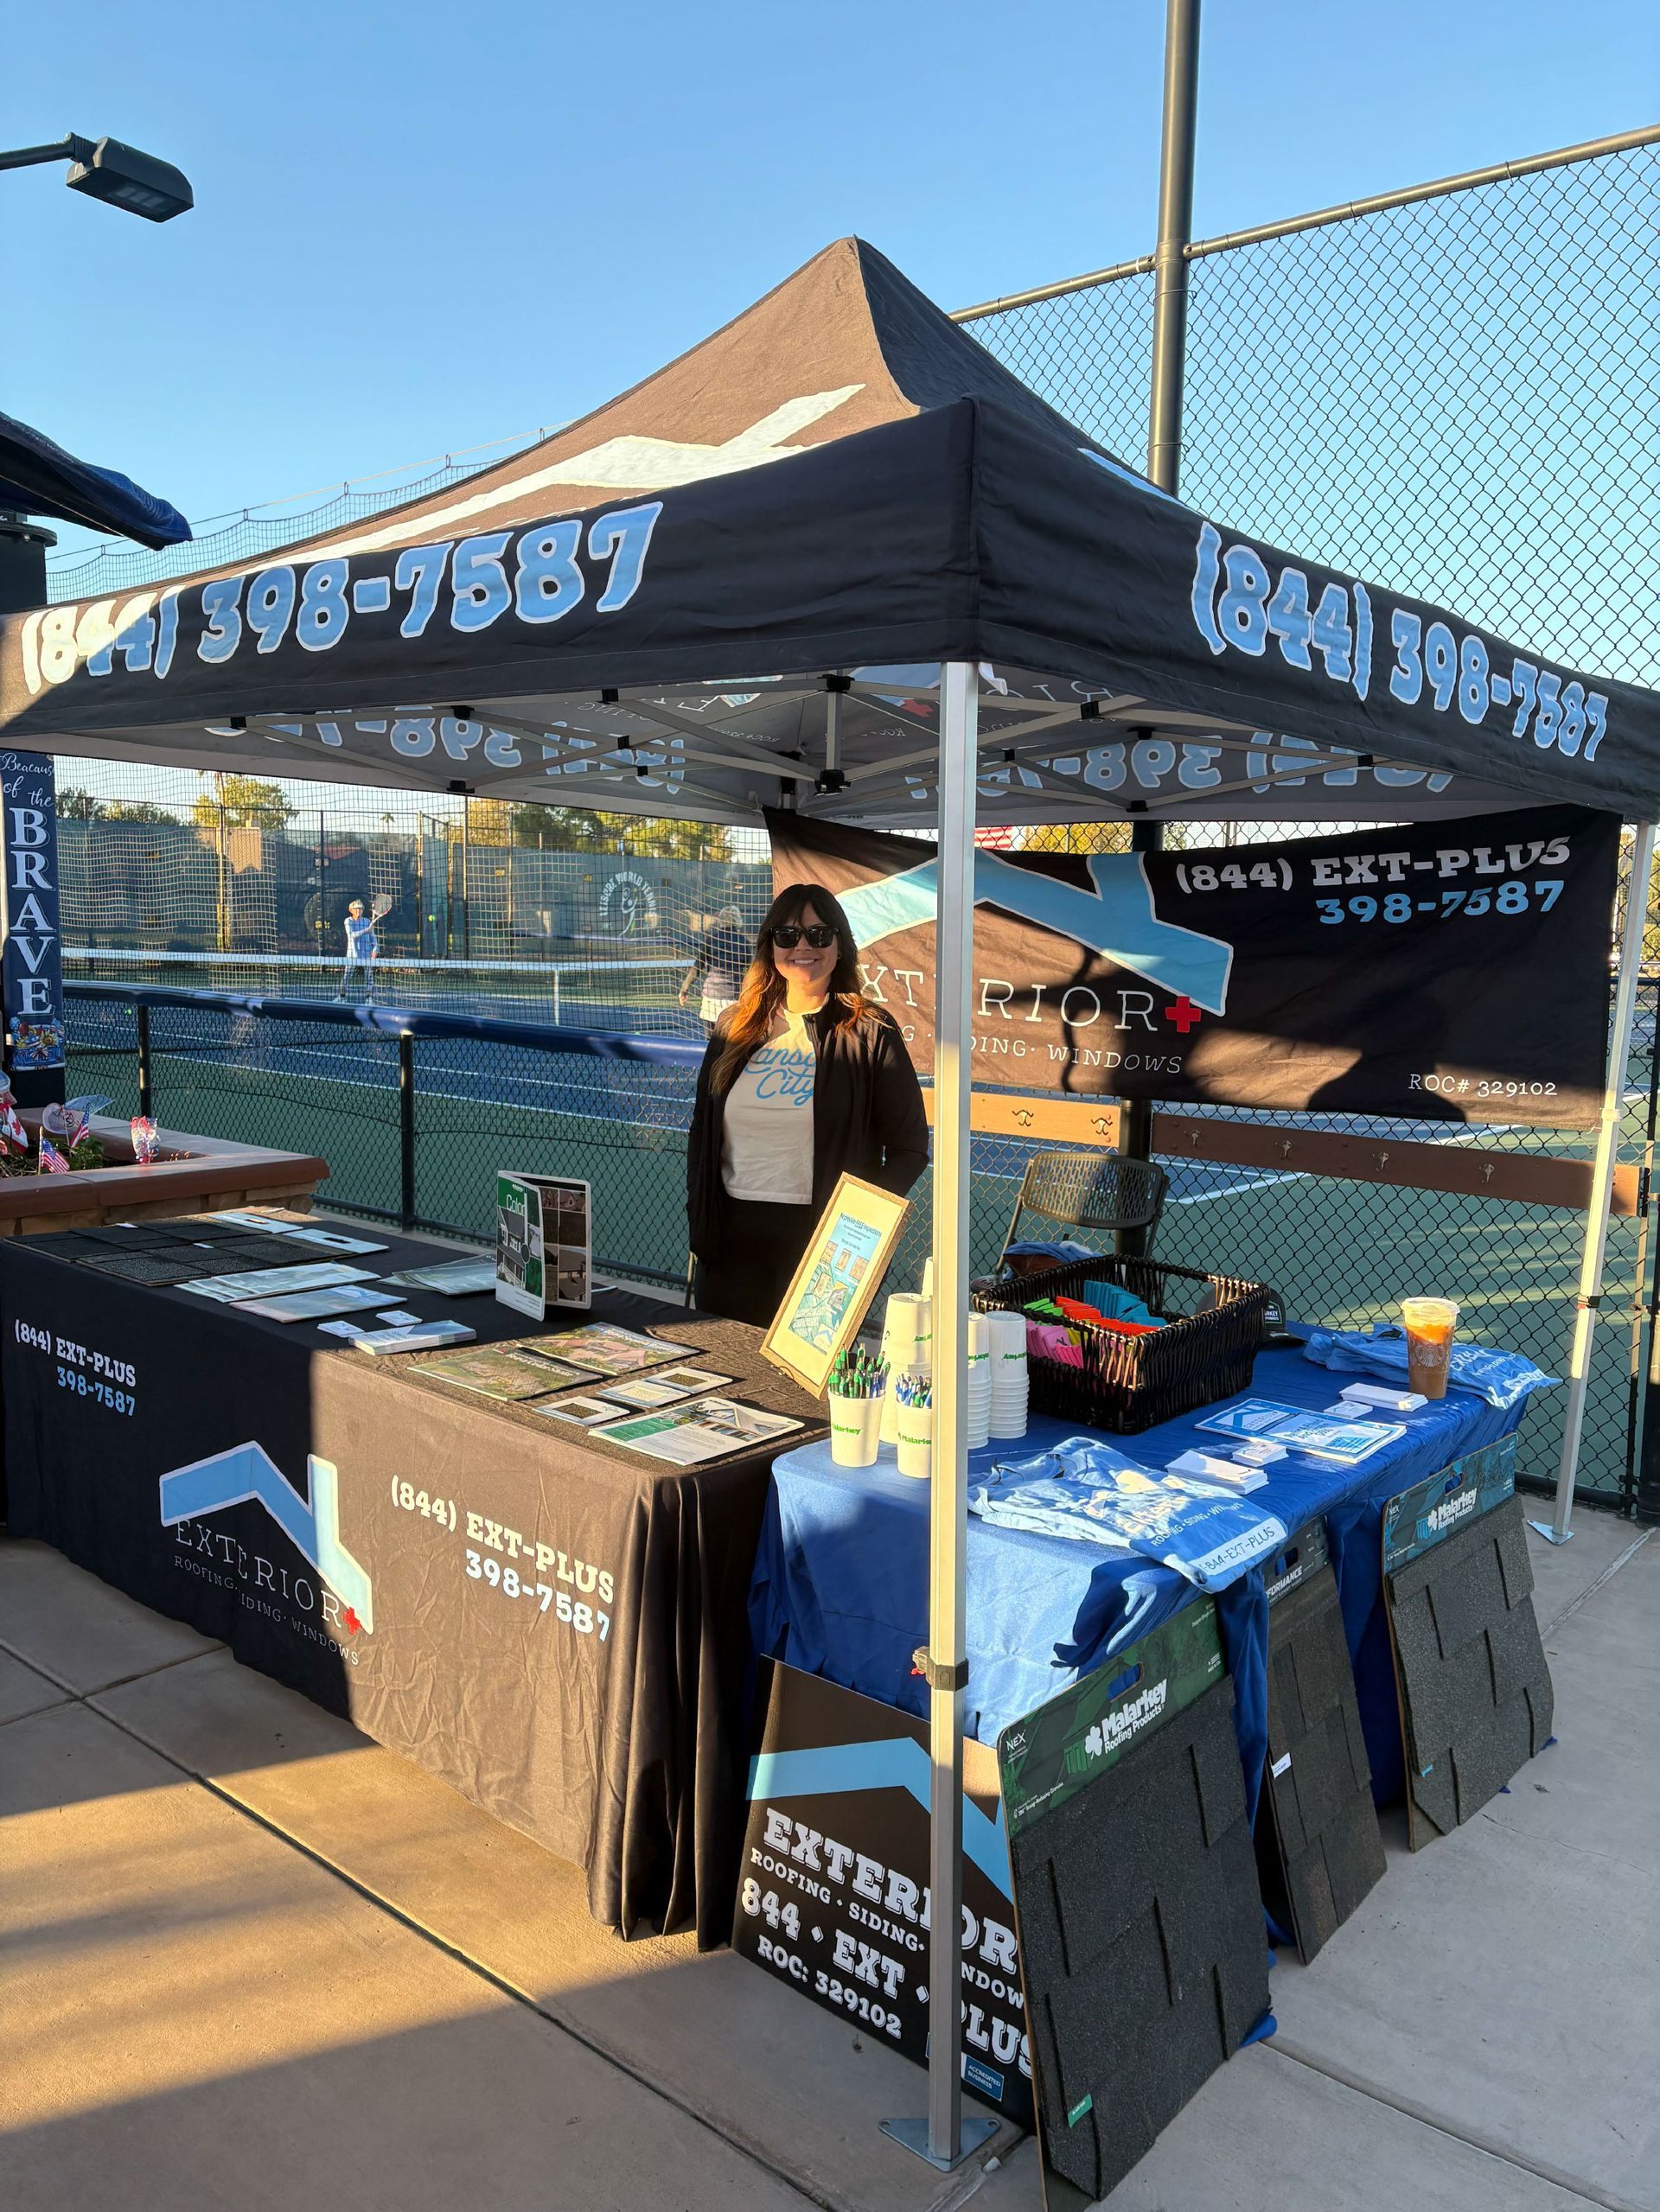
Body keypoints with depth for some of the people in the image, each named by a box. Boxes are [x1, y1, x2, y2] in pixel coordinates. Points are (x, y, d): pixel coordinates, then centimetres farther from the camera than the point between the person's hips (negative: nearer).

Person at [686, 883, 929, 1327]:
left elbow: (910, 1148, -2)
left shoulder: (869, 1032, -3)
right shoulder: (736, 1028, 10)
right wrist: (699, 1223, 5)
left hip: (824, 1235, -4)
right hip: (734, 1232, 4)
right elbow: (701, 1133, 15)